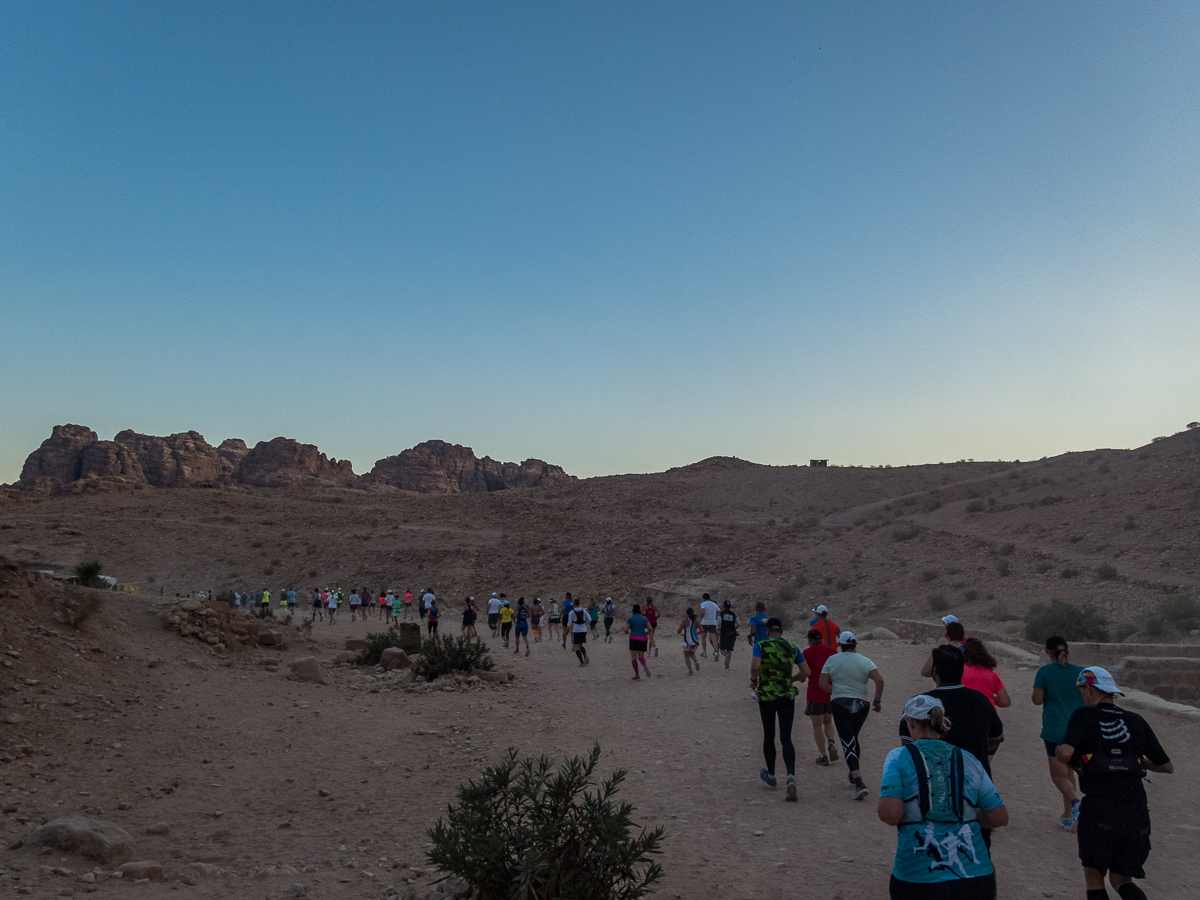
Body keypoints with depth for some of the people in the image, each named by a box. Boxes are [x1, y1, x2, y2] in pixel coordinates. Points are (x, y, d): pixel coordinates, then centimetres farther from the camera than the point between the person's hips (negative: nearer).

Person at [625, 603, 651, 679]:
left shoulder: (630, 619, 0)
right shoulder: (644, 618, 8)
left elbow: (626, 630, -6)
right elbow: (650, 629, -1)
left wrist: (627, 632, 18)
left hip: (634, 639, -3)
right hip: (643, 639, 3)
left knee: (633, 658, 7)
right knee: (641, 657, 14)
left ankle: (637, 676, 2)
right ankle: (645, 666, -19)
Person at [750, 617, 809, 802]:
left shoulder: (761, 646, -6)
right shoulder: (792, 647, 4)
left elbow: (755, 666, -23)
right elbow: (806, 671, 2)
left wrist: (753, 680, -4)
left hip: (766, 697, -1)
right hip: (787, 696, 1)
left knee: (769, 736, 17)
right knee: (786, 739, 0)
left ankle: (770, 775, 33)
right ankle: (791, 777, -22)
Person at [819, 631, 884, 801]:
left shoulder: (832, 660, -1)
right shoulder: (865, 661, 2)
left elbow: (823, 683, -4)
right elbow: (880, 680, -10)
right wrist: (878, 700, 2)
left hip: (840, 704, -3)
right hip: (861, 704, 3)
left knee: (848, 743, -4)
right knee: (853, 737, 24)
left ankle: (859, 782, -19)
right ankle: (853, 775, 34)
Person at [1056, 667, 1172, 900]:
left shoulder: (1084, 715, -1)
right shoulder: (1136, 721, 12)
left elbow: (1065, 754, -16)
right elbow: (1167, 767, 18)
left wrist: (1059, 751, 6)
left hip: (1098, 809, -4)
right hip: (1136, 812, 4)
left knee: (1094, 878, 13)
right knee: (1121, 881, 18)